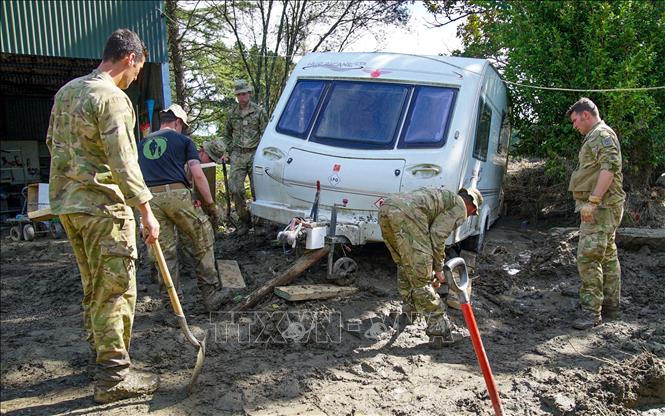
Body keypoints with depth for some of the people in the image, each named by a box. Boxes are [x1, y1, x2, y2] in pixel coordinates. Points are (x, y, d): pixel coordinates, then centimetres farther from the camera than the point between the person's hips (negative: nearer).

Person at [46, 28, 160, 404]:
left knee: (95, 287, 18)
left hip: (68, 204, 9)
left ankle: (103, 352, 31)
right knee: (116, 290, -3)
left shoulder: (66, 91, 15)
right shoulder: (112, 97, -14)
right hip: (103, 206, -9)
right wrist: (147, 212, -18)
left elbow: (54, 143, 22)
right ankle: (114, 376, 2)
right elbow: (123, 162, -20)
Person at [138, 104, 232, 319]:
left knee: (166, 253, 9)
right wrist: (211, 204, 4)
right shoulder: (183, 140, 12)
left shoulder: (142, 144, 26)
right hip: (176, 194, -4)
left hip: (150, 198, 4)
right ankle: (211, 294, 14)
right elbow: (198, 175, 0)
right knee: (203, 239, 12)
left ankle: (172, 308, 11)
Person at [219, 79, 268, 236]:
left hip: (255, 154, -3)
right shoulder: (232, 114, 12)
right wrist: (226, 151, 10)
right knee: (234, 189, -9)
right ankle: (244, 220, 7)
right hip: (237, 155, 3)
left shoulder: (259, 112, 3)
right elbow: (227, 135, 23)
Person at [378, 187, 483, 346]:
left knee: (404, 264, 27)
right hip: (406, 215, -9)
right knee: (420, 274, -4)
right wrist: (439, 269, 11)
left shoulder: (443, 196, 39)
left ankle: (409, 309, 41)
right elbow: (438, 235, 1)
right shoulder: (460, 207, 14)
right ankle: (438, 325, 3)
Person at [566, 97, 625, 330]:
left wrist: (592, 201, -28)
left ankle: (591, 310, -12)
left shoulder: (601, 134, -10)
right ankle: (611, 306, 24)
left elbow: (609, 167, -23)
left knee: (588, 257, -14)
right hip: (602, 207, 11)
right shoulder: (596, 136, 23)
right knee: (608, 256, 15)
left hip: (600, 206, -11)